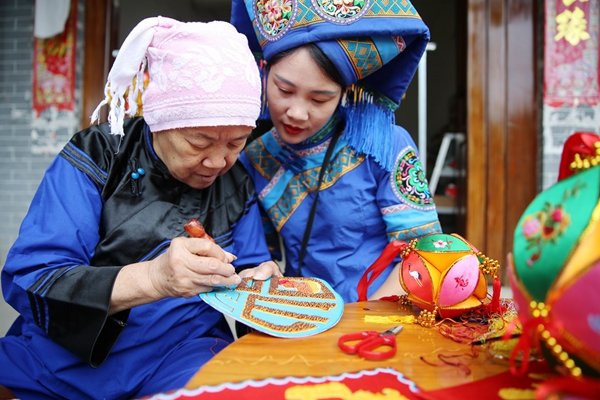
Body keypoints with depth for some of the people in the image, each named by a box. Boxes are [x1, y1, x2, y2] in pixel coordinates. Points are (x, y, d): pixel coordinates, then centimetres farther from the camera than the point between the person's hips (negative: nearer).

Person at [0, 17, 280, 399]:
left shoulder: (238, 181, 2)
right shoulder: (95, 158, -7)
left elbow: (251, 268, 8)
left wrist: (261, 280, -16)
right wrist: (151, 279, -30)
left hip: (183, 365, 0)